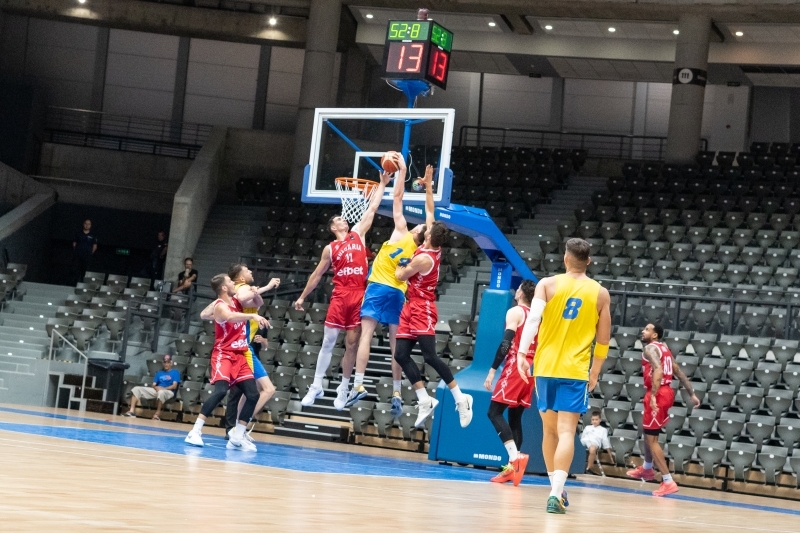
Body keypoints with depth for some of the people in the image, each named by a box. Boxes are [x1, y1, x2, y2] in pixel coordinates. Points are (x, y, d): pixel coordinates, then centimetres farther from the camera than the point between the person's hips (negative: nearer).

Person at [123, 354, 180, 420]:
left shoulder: (175, 372, 8)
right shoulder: (159, 373, 25)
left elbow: (174, 386, -5)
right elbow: (153, 385, 15)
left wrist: (163, 388, -18)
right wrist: (155, 387, -10)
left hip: (168, 392, -6)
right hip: (156, 390, 6)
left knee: (161, 392, -46)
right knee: (136, 389, -11)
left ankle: (157, 414, -36)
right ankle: (132, 411, -21)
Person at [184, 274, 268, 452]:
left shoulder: (236, 301, 10)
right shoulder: (220, 306, -15)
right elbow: (230, 317, -38)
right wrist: (253, 316, -46)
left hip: (239, 355, 8)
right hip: (224, 355, -8)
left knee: (253, 395, 0)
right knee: (221, 390, -26)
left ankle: (237, 438, 6)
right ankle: (195, 431, -22)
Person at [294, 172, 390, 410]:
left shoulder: (358, 233, 13)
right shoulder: (330, 248, 10)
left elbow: (372, 208, 13)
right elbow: (317, 274, 15)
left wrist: (382, 184, 10)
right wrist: (302, 297, 15)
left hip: (359, 296, 1)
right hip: (340, 295, -1)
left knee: (352, 343, 4)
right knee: (328, 341, 0)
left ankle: (344, 388, 13)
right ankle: (316, 386, 6)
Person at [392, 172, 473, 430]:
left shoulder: (422, 258, -18)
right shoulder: (434, 249, 5)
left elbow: (400, 275, -6)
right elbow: (429, 214, 17)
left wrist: (402, 260, 11)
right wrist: (428, 188, 20)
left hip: (422, 309, -9)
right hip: (412, 308, 9)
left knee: (430, 356, -13)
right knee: (401, 354, 2)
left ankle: (460, 398, -10)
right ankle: (424, 401, 1)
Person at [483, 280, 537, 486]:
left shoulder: (515, 312, -5)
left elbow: (506, 343, -15)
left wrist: (493, 370, -15)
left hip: (515, 368, -7)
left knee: (494, 412, -6)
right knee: (515, 418, 11)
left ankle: (515, 456, -24)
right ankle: (512, 467, 6)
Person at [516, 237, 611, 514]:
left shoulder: (547, 284, 0)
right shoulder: (600, 294, 4)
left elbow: (533, 319, -16)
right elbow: (603, 340, 8)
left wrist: (522, 353, -21)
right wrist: (595, 372, 20)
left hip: (545, 367, 1)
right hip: (576, 371, -1)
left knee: (550, 430, 16)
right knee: (566, 432, -8)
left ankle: (556, 489, 26)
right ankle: (556, 493, -22)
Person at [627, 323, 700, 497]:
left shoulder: (650, 348, -9)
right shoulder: (664, 348, 19)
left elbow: (658, 371, -25)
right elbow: (679, 372, 19)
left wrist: (653, 395, -31)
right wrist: (692, 394, 20)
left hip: (658, 394, -10)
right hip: (667, 392, 10)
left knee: (652, 438, -5)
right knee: (648, 431, 29)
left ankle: (668, 481, -9)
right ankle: (647, 468, 47)